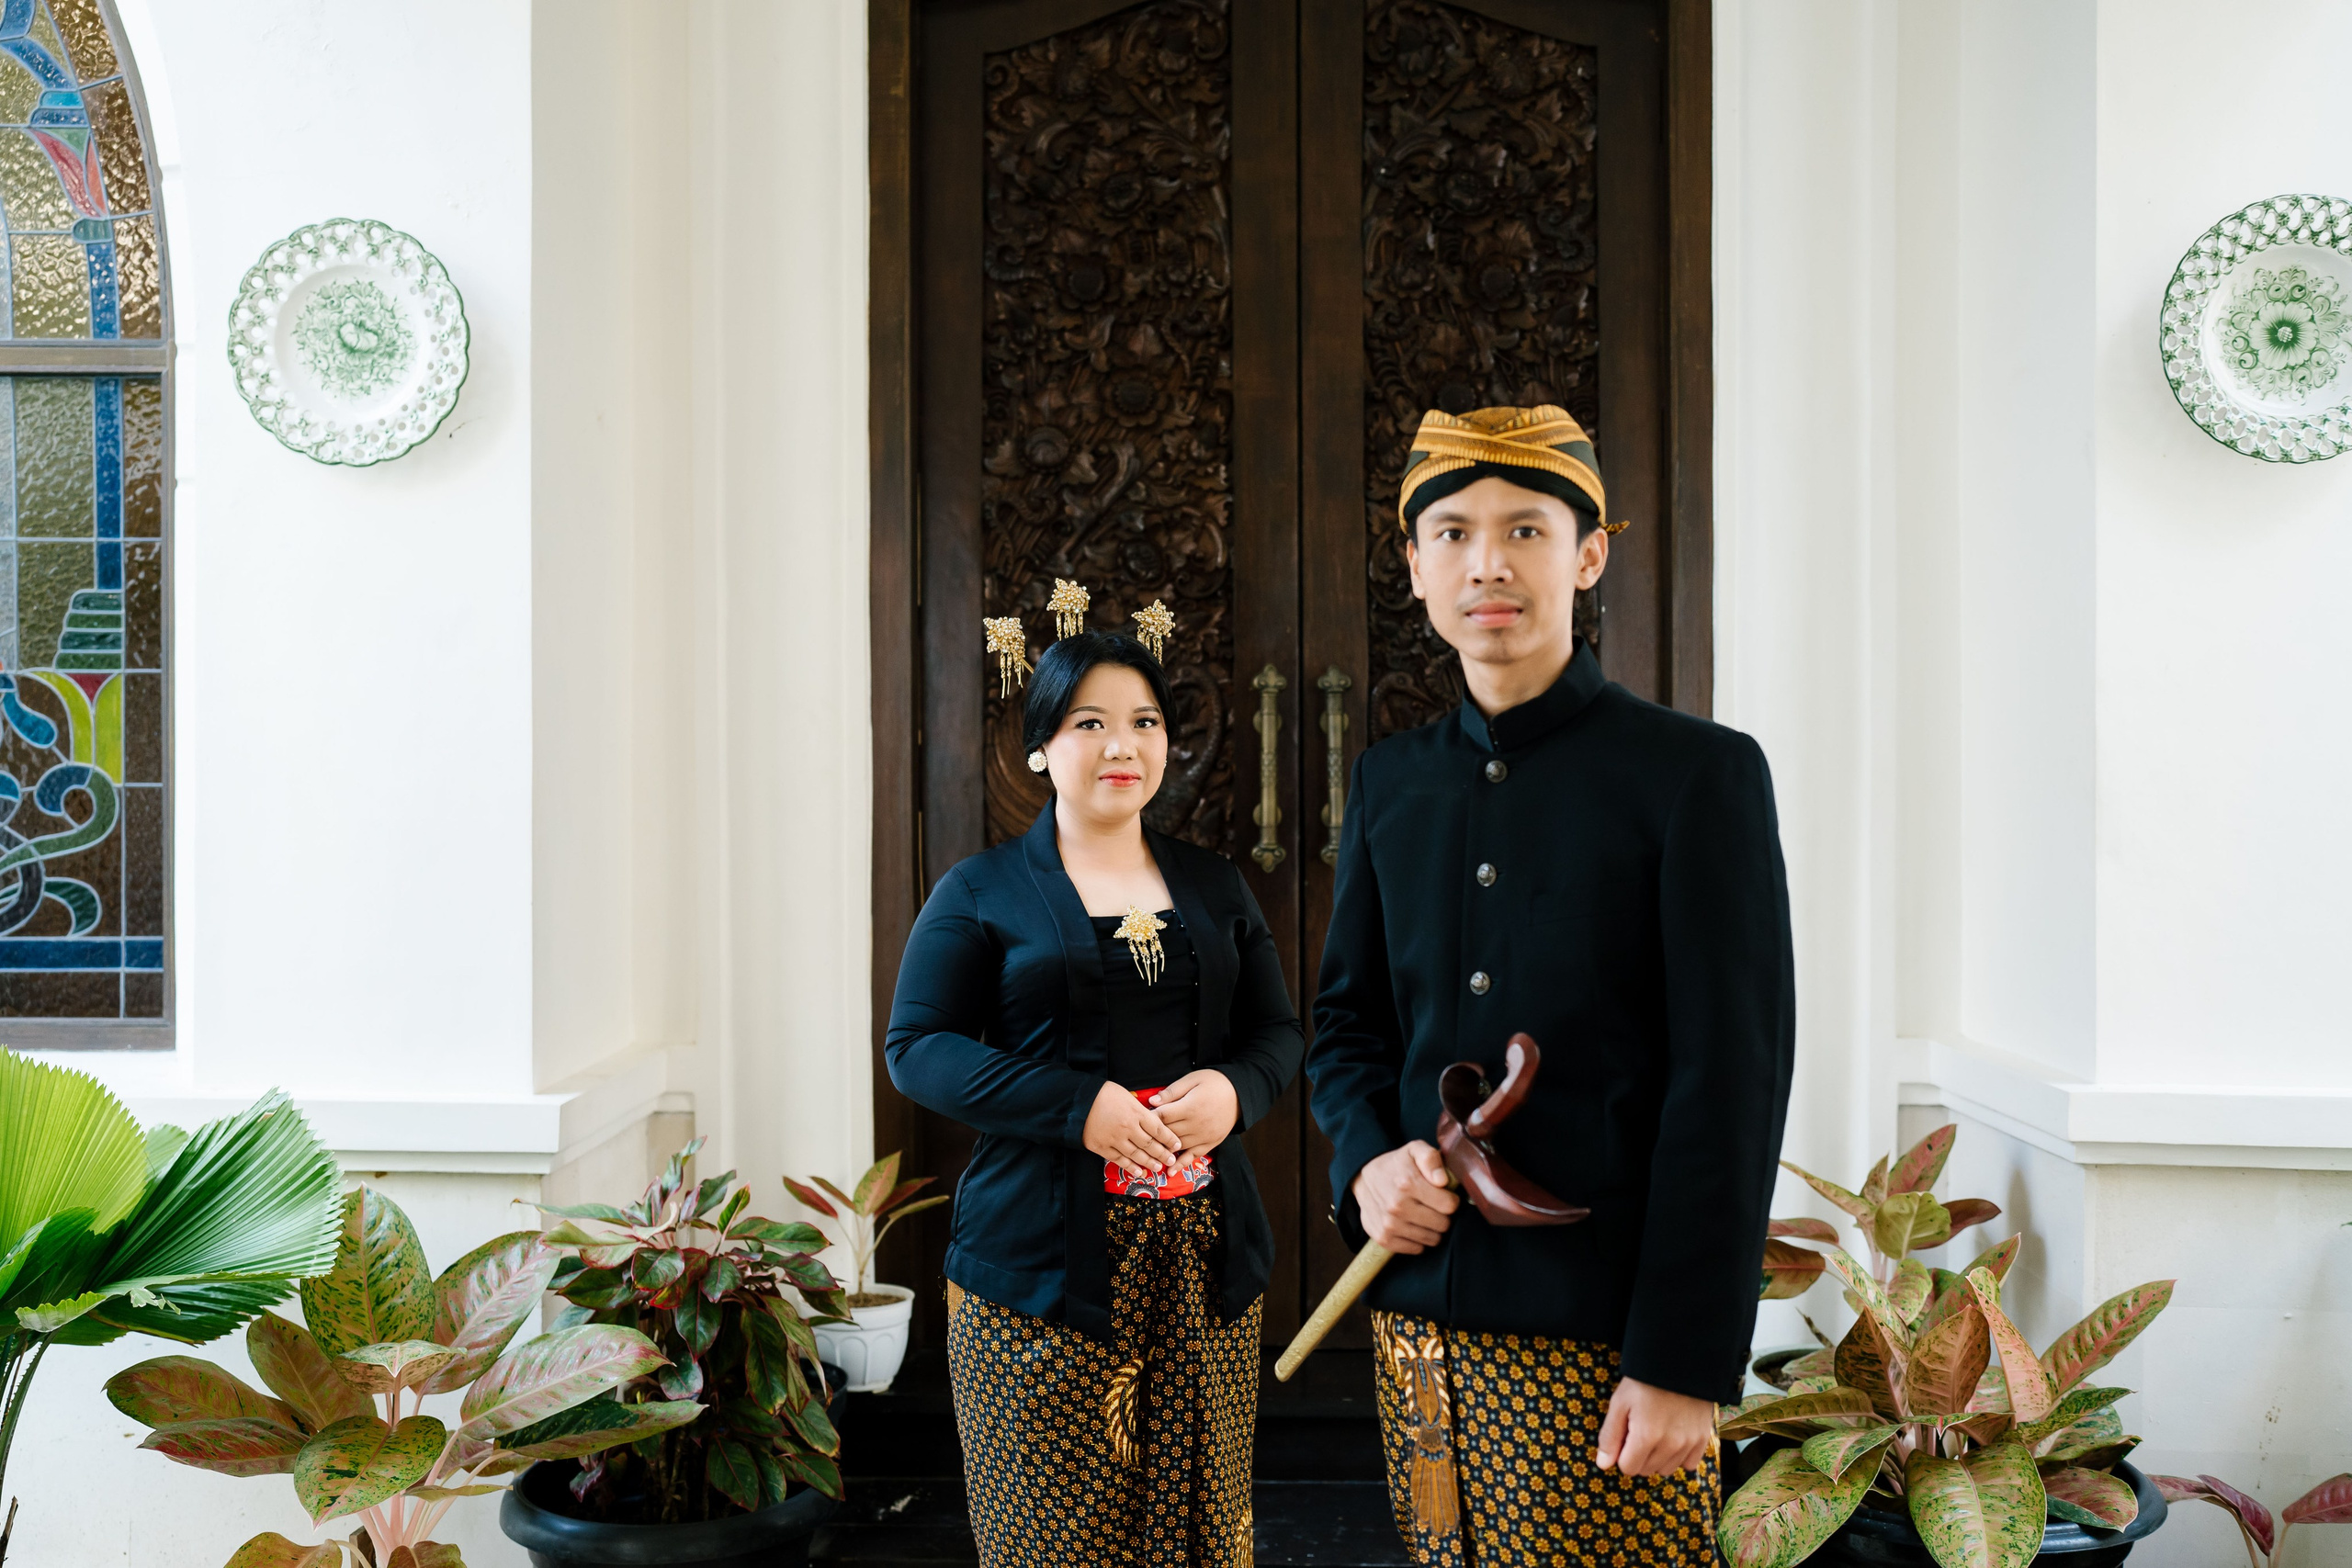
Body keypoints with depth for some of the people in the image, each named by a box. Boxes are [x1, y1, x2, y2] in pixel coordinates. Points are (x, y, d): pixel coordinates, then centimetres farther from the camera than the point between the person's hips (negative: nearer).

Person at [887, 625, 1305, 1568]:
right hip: (1039, 1262, -3)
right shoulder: (981, 892, 2)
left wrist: (1234, 1089, -10)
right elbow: (918, 1047, -5)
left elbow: (1279, 1030, 14)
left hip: (1203, 1258, 3)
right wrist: (1079, 1106, -17)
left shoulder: (1215, 888, 13)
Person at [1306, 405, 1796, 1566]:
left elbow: (1732, 1086, -10)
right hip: (1421, 1315, 5)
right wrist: (1367, 1161, -5)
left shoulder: (1699, 774, -7)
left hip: (1602, 1336, -5)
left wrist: (1685, 1366, -14)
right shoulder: (1390, 783, 9)